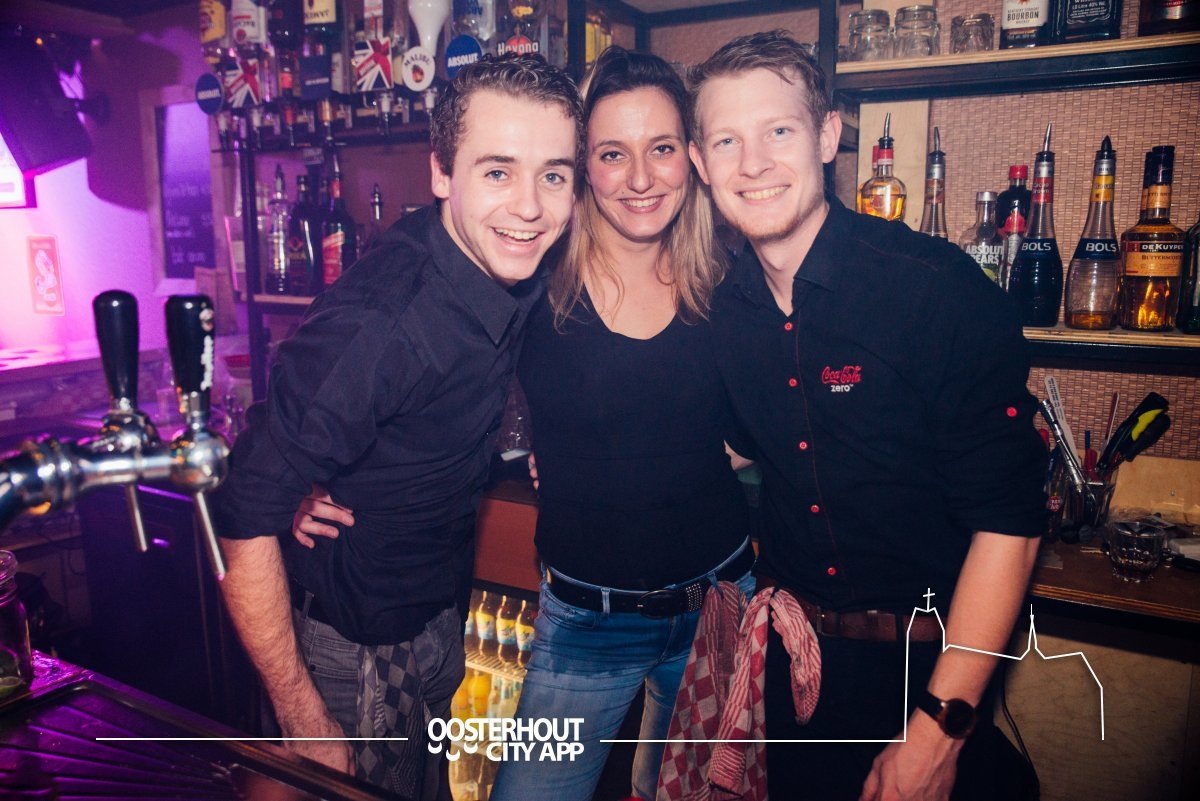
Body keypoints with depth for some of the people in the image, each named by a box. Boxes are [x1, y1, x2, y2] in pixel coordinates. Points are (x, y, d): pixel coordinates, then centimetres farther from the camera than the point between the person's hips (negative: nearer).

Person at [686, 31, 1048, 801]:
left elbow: (1007, 523, -18)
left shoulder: (942, 289, -18)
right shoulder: (724, 310, -3)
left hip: (929, 670, -4)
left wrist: (941, 726, -18)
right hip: (790, 656, 5)